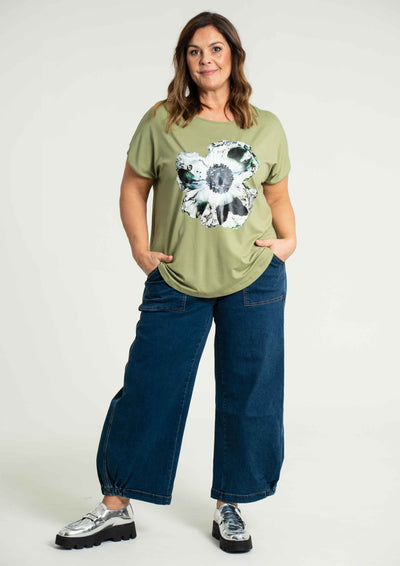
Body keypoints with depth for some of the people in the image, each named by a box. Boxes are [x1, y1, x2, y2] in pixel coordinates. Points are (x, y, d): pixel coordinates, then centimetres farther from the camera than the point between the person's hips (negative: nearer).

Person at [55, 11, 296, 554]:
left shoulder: (267, 127, 6)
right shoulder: (162, 121, 1)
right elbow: (134, 187, 6)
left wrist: (288, 239, -2)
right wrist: (140, 248, -3)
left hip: (254, 281, 2)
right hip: (177, 281, -1)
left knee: (248, 395, 8)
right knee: (148, 392, 3)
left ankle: (230, 506, 26)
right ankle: (116, 508, 18)